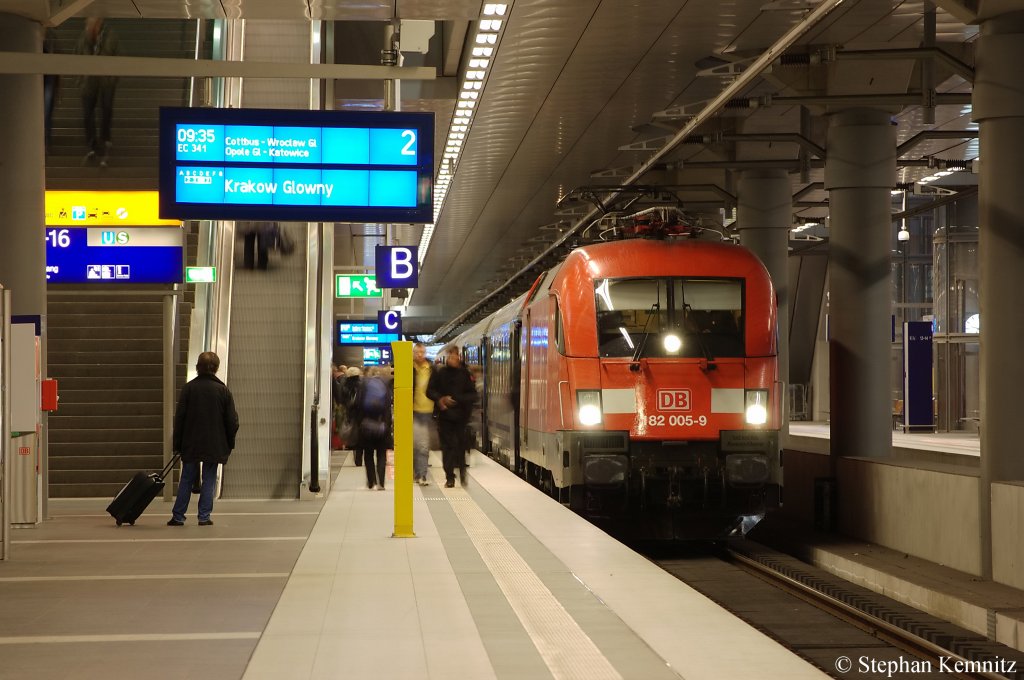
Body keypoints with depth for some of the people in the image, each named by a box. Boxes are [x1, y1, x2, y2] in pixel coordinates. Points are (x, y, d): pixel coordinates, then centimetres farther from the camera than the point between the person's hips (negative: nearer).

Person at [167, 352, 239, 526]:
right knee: (209, 480, 7)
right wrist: (229, 443, 10)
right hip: (214, 446, 0)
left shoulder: (189, 388, -4)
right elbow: (232, 421, -1)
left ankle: (178, 516, 9)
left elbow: (179, 417, -2)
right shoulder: (223, 390, -3)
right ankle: (204, 516, 4)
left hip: (191, 445, 0)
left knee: (186, 480, 9)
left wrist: (178, 443, 5)